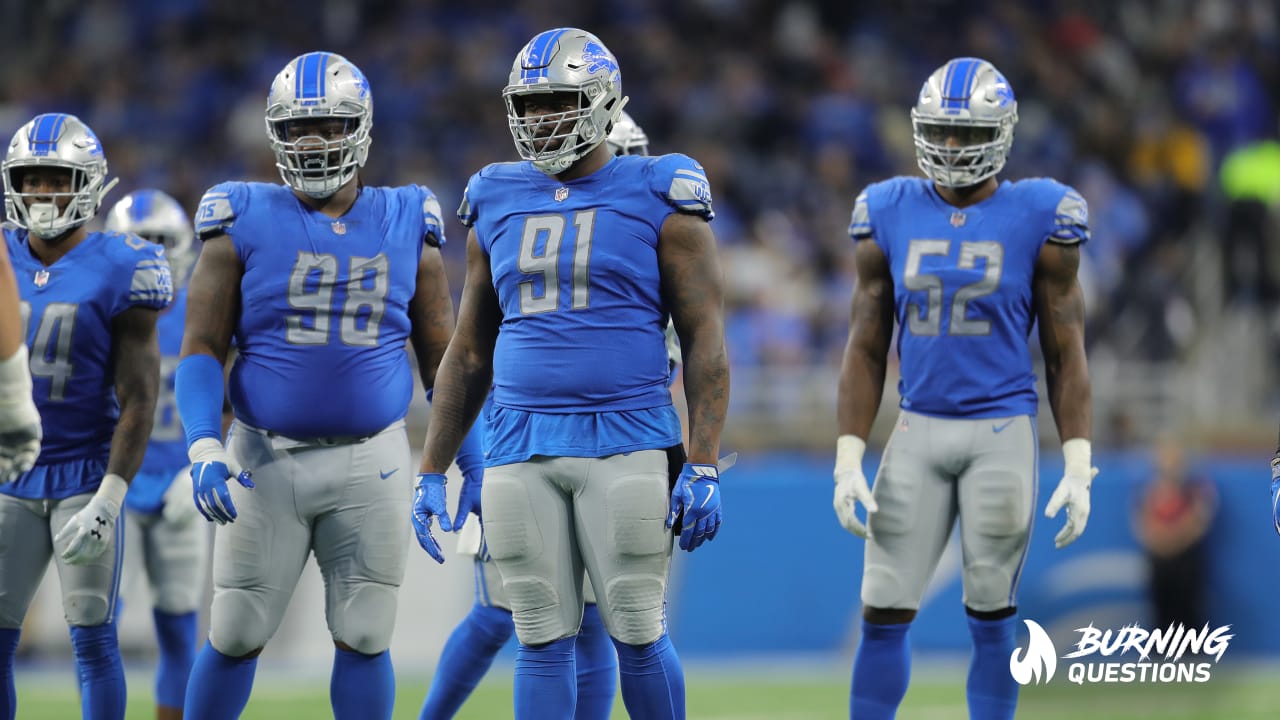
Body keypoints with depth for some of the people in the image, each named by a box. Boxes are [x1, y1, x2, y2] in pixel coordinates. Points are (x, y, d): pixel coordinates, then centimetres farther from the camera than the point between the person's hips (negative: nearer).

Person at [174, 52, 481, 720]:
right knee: (236, 636, 4)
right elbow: (202, 348, -3)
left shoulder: (406, 225, 5)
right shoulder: (244, 222, -1)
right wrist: (203, 448, -18)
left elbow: (441, 356, 10)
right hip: (266, 460, -1)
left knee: (364, 638, 3)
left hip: (372, 464, 1)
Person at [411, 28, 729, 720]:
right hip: (520, 450, 4)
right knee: (543, 640, 3)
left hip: (626, 446, -4)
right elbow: (469, 353, 18)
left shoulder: (657, 199, 0)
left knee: (636, 634, -3)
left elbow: (705, 342, -2)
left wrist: (703, 466, -10)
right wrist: (431, 473, 14)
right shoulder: (499, 206, 13)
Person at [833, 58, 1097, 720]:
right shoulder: (889, 216, 4)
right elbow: (866, 349, 8)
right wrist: (848, 461, 0)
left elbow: (1064, 354, 1)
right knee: (883, 612, 0)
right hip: (918, 433, 2)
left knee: (991, 614, 2)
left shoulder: (1038, 218, -3)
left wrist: (1078, 467, -5)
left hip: (1002, 431, -2)